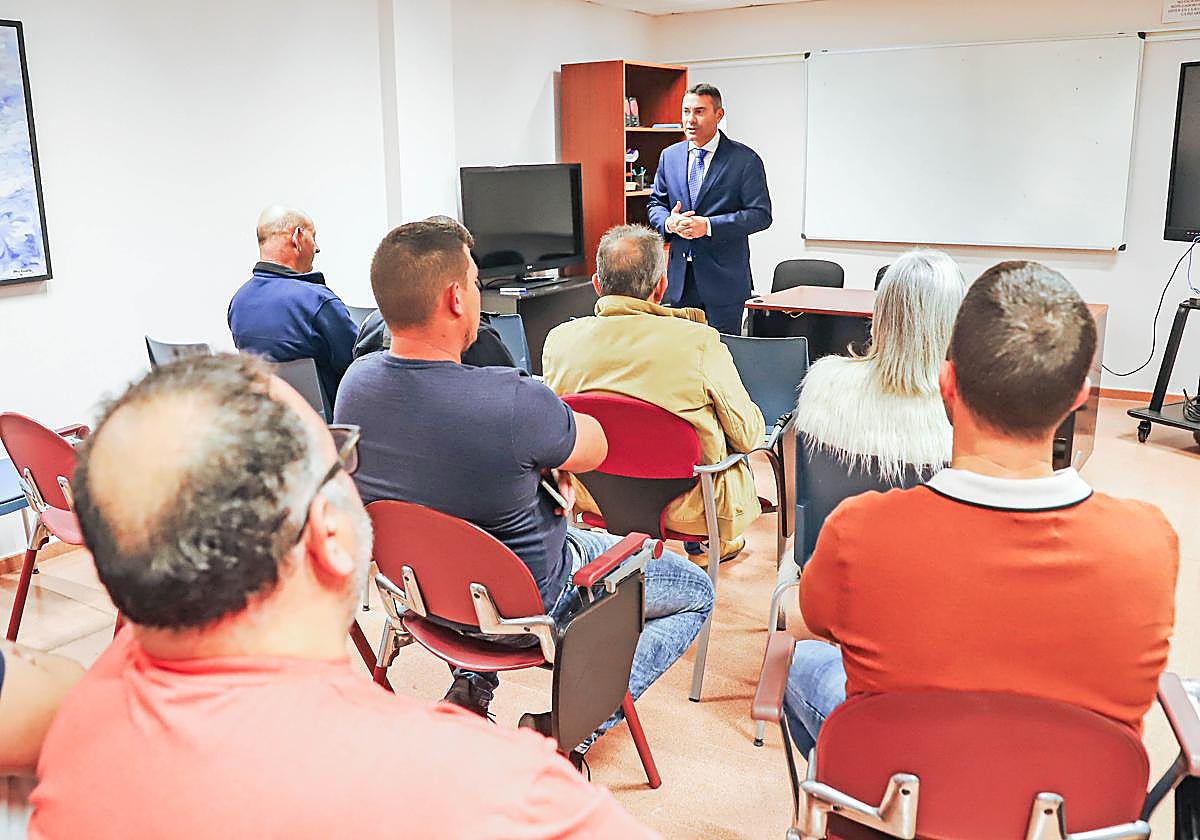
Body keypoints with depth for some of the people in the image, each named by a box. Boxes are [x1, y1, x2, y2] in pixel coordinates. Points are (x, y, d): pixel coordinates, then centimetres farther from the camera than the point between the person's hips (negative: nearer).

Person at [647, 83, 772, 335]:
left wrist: (708, 225, -20)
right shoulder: (669, 156, 10)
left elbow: (760, 214, -10)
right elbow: (655, 203, 16)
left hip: (724, 278, -4)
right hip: (680, 277, 4)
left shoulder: (745, 159, -5)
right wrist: (669, 222, -9)